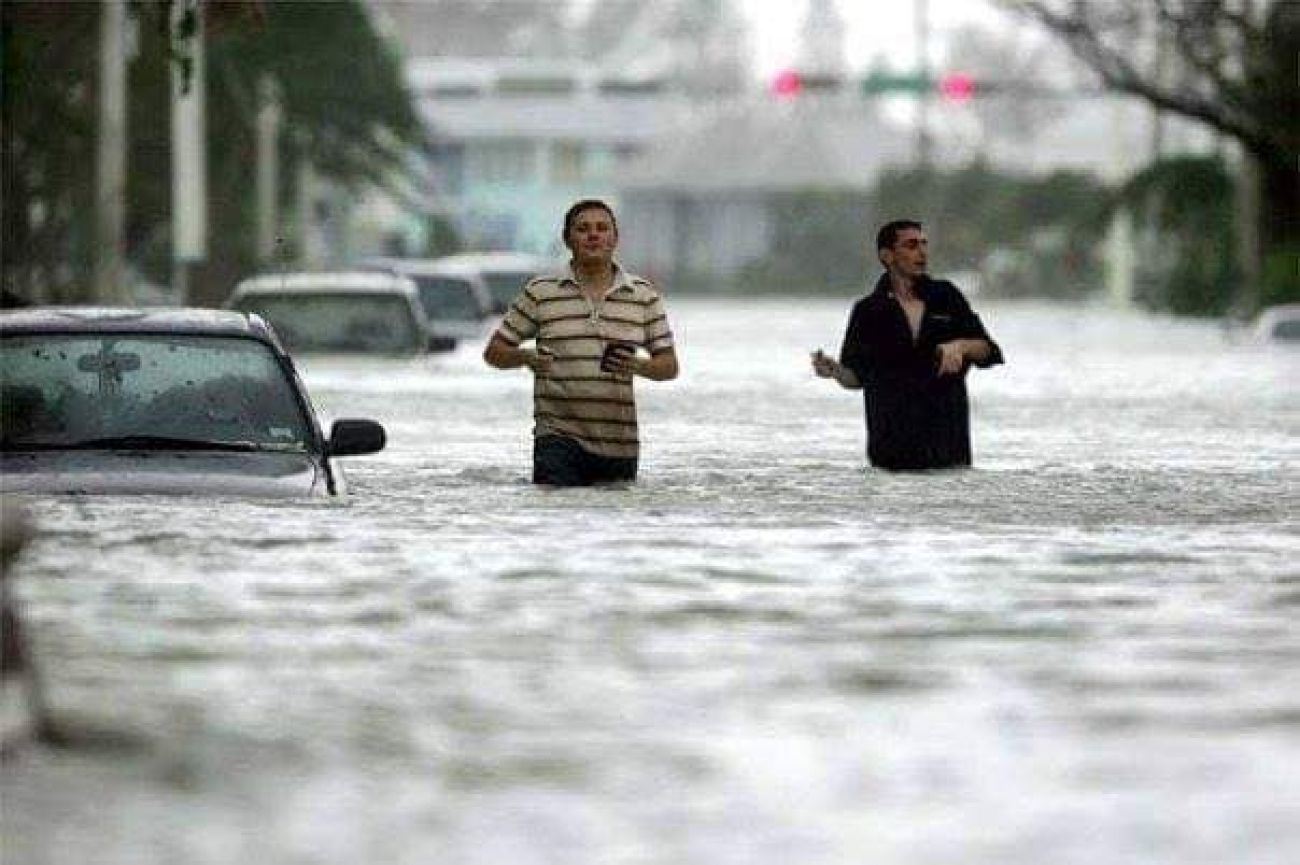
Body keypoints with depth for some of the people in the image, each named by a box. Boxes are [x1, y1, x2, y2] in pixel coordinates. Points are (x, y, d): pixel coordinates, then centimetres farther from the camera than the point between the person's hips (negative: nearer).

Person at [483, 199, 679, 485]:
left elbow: (669, 366, 10)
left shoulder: (644, 295, 10)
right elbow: (494, 352, 8)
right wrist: (526, 357, -15)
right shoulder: (540, 293, 4)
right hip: (559, 438, -2)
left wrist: (637, 365, -12)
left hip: (620, 443, 2)